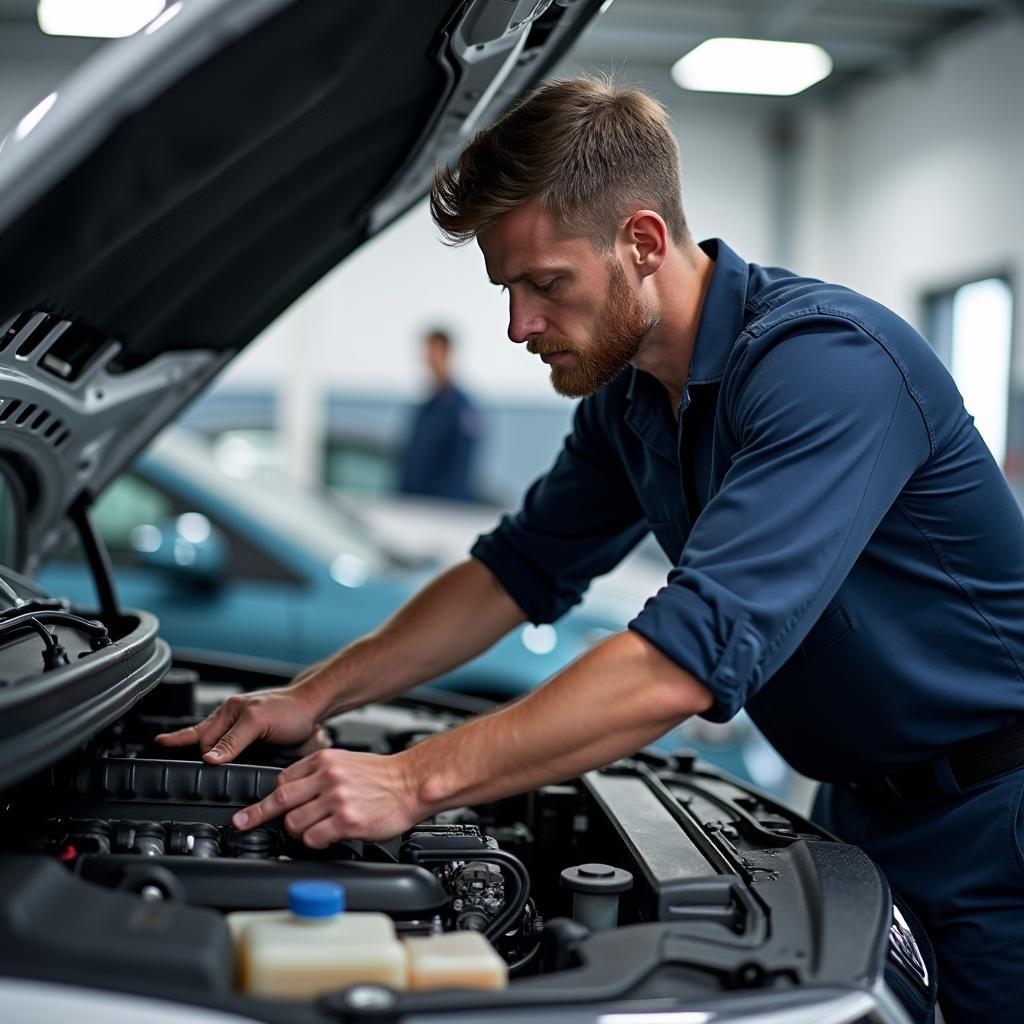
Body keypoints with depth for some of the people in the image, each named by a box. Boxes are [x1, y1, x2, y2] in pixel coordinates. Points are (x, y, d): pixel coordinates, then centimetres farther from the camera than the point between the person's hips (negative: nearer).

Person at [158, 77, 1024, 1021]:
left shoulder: (831, 362, -30)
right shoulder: (630, 398, -1)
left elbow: (694, 654, -38)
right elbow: (523, 568, 10)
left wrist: (419, 781, -37)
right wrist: (314, 697, 2)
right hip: (860, 804, 7)